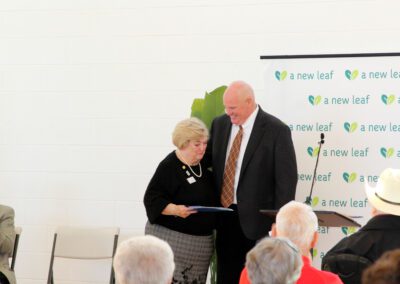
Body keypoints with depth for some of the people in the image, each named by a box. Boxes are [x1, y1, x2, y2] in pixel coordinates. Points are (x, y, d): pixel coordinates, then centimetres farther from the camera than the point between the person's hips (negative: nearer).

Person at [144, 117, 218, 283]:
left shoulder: (204, 164, 10)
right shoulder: (169, 166, -11)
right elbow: (152, 199, -14)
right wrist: (175, 209, -28)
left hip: (202, 240, 7)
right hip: (172, 238, -7)